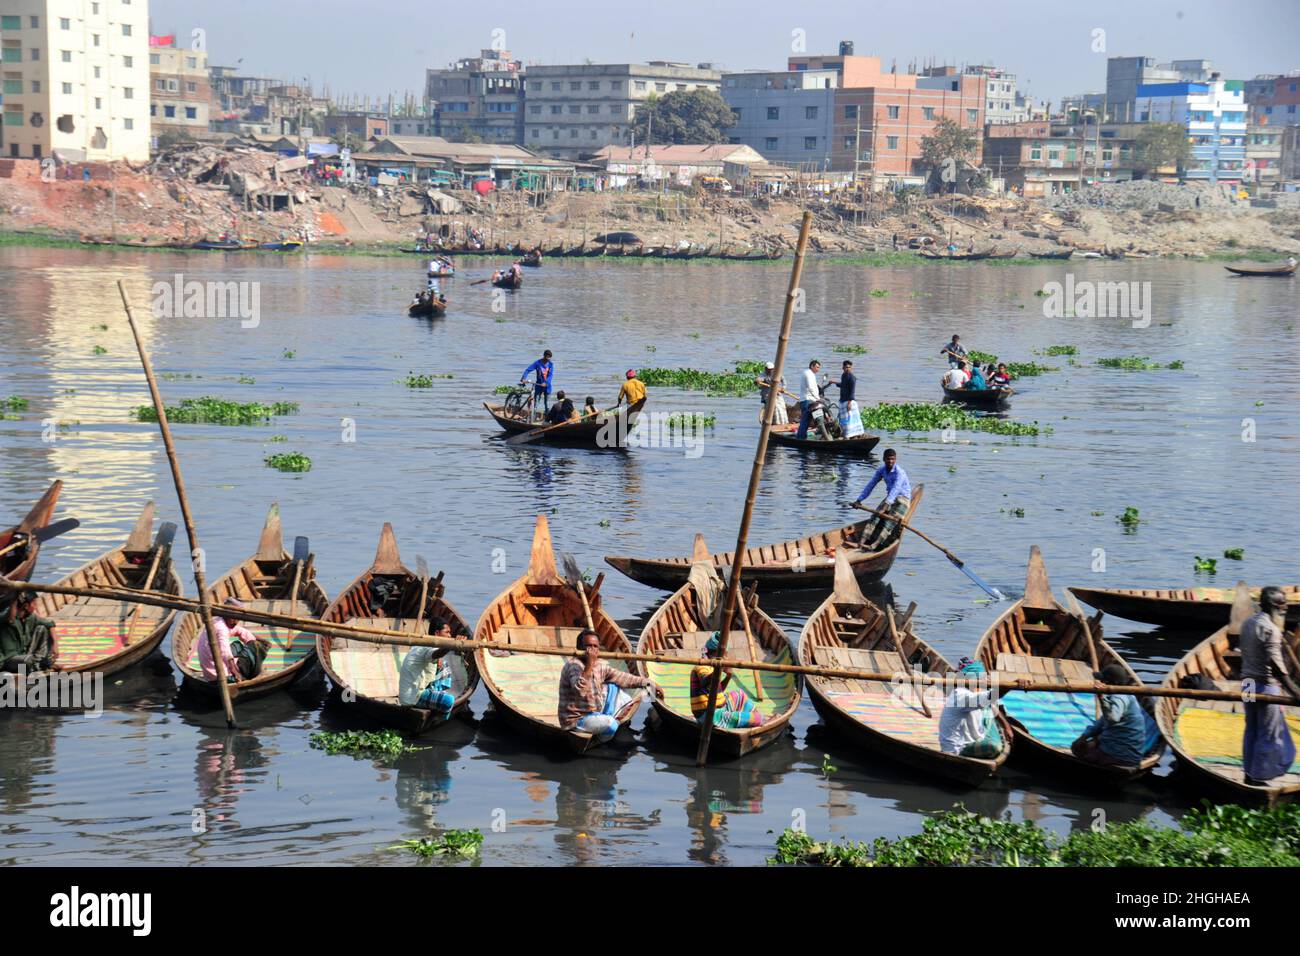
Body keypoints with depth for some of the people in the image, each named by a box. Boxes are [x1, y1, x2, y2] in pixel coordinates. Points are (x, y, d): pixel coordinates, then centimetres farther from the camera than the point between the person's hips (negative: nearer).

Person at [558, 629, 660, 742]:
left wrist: (649, 683, 8)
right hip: (576, 720, -9)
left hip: (595, 713, 9)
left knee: (613, 687, 12)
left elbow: (622, 678, 10)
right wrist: (590, 663, -39)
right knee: (610, 724, -29)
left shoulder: (599, 665, 2)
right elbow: (580, 690, -42)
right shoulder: (573, 665, -24)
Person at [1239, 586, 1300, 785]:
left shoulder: (1248, 624, 10)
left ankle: (1249, 773, 24)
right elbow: (1276, 666, -25)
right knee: (1269, 734, 2)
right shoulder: (1270, 629, -19)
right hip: (1266, 686, -9)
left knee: (1252, 730, 17)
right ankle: (1258, 776, 7)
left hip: (1248, 683, 9)